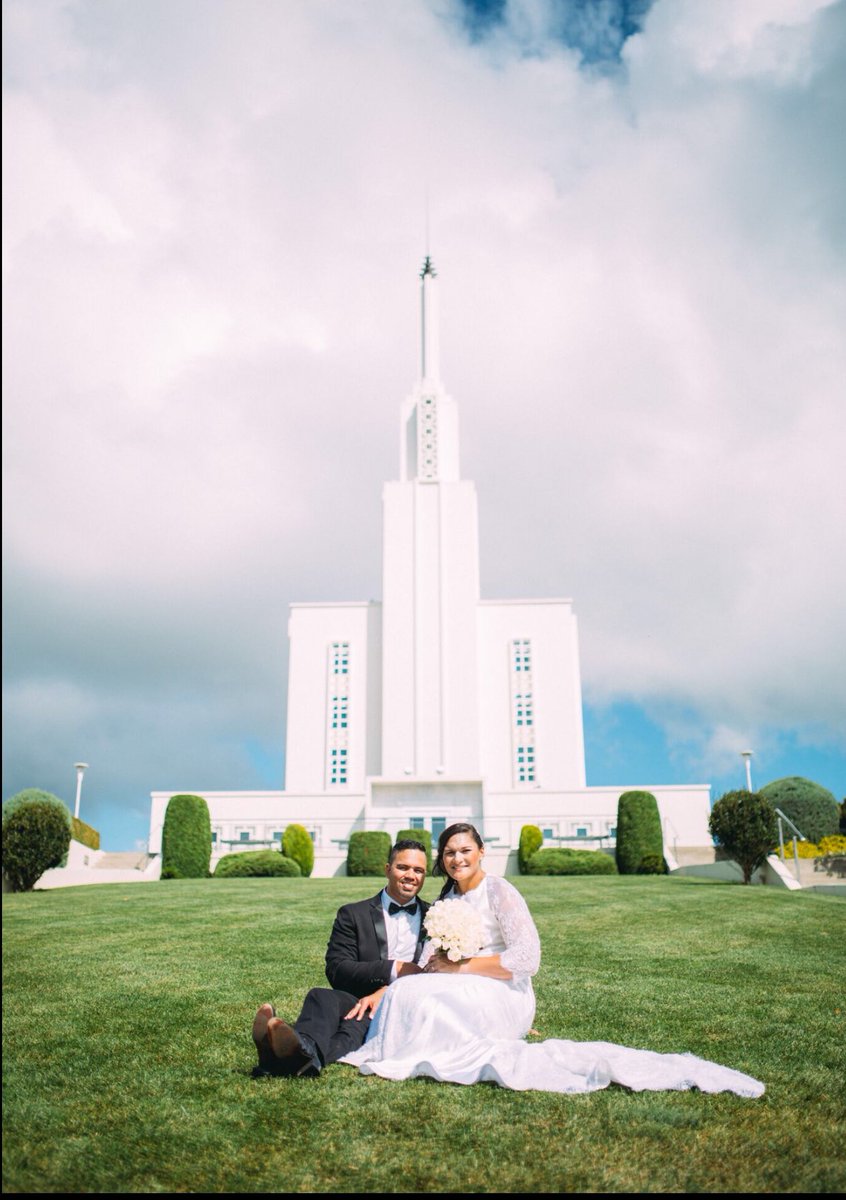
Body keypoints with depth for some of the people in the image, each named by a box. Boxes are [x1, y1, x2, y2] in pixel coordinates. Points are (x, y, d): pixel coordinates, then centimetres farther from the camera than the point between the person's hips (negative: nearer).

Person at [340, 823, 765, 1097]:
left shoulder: (499, 892, -8)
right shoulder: (447, 900, 15)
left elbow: (527, 958, -19)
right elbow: (426, 964, 8)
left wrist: (462, 966, -15)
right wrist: (381, 991, -7)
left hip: (502, 998, -8)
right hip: (460, 1001, 8)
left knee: (419, 998, -27)